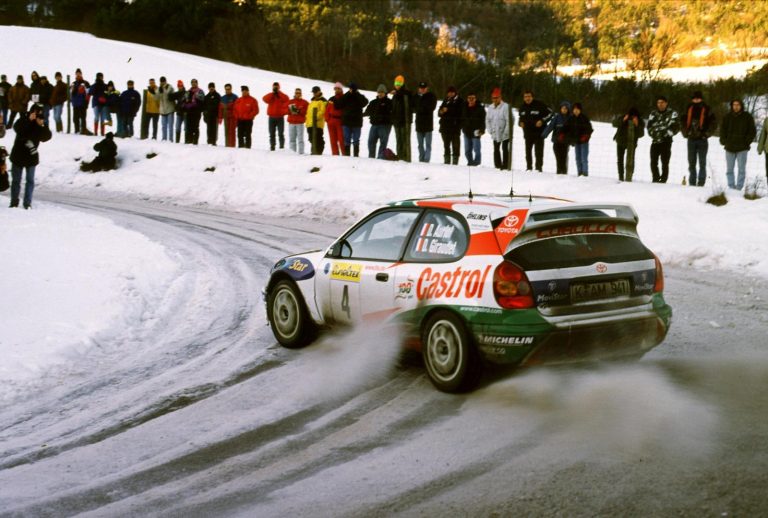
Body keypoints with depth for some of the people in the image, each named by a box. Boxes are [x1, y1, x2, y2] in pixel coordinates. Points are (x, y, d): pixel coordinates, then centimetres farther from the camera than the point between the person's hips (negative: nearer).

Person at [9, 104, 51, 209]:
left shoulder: (40, 125, -5)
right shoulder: (24, 120, -10)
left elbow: (46, 137, -16)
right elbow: (17, 128, -30)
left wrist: (42, 126, -30)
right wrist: (28, 119, -40)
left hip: (31, 157, 1)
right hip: (18, 156, -1)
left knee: (30, 180, 0)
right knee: (16, 180, 9)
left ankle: (27, 203, 6)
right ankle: (14, 201, 19)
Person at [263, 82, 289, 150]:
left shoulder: (282, 96, 5)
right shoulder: (270, 96, 8)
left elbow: (286, 100, -16)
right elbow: (265, 99, -12)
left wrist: (278, 93, -13)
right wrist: (272, 93, -14)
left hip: (280, 117, -2)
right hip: (271, 117, 2)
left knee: (281, 134, -3)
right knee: (272, 134, 5)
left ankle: (282, 147, -2)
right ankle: (272, 147, 9)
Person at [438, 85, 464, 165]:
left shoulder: (459, 101, 2)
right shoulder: (445, 100, 18)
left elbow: (459, 111, -11)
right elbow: (439, 113, 17)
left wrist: (448, 110, -11)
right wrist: (441, 112, -4)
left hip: (455, 126, -5)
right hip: (445, 126, 5)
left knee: (455, 144, -5)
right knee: (446, 144, 9)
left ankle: (455, 161, -3)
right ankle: (446, 160, 15)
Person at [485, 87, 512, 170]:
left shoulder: (506, 107, -14)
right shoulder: (490, 108, 6)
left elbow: (509, 120, -17)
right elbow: (487, 120, 13)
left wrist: (506, 132, -18)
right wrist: (490, 130, 3)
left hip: (505, 134, -6)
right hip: (495, 134, 6)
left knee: (505, 149, 0)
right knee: (496, 149, 12)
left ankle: (505, 166, 4)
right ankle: (497, 166, 21)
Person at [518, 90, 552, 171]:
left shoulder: (539, 105, -10)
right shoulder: (523, 107, 7)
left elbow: (550, 113, -5)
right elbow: (521, 117, 24)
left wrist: (542, 121, -16)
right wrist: (520, 123, 2)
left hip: (539, 133, -5)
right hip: (528, 133, 5)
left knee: (538, 151, -6)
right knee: (528, 151, 9)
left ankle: (538, 167, -3)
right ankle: (529, 167, 17)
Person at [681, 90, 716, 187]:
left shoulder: (706, 110, -2)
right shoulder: (689, 109, 9)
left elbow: (713, 123, -2)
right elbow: (684, 121, 18)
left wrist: (706, 134, -11)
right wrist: (686, 133, 6)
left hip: (702, 139, -4)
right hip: (691, 139, 4)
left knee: (702, 163, -1)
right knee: (691, 163, 8)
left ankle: (701, 183, 0)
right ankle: (692, 183, 13)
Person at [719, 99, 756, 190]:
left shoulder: (747, 117, 0)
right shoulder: (727, 117, 5)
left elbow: (752, 132, 4)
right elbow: (723, 130, 12)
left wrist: (746, 142, -5)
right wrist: (724, 142, 0)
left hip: (742, 148, -2)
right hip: (729, 148, 2)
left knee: (742, 169, -3)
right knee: (729, 169, 3)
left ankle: (739, 187, 0)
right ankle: (731, 187, 9)